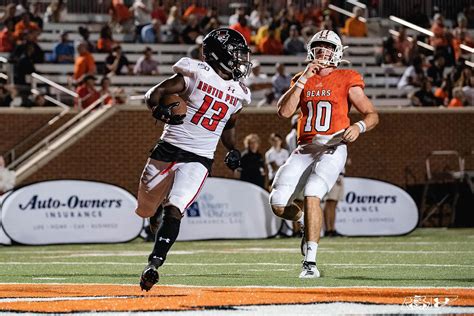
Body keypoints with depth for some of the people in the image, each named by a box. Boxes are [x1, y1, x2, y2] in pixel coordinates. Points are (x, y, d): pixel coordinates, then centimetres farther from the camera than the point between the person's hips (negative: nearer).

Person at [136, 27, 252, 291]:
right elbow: (154, 93, -9)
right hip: (168, 150, -2)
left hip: (198, 160, 2)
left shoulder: (237, 94, 9)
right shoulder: (197, 74, -7)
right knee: (146, 209, 11)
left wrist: (233, 151, 9)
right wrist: (160, 110, -30)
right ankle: (158, 206, 47)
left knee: (174, 210, -19)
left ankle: (154, 264, -20)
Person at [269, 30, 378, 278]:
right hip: (305, 150, 4)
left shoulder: (346, 80, 4)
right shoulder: (302, 80, 14)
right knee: (278, 205, -8)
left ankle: (310, 262, -25)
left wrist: (359, 126, -18)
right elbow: (284, 112, -1)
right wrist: (304, 79, -5)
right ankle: (309, 223, 27)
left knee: (312, 195, -27)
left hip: (332, 148, -4)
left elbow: (372, 115, 4)